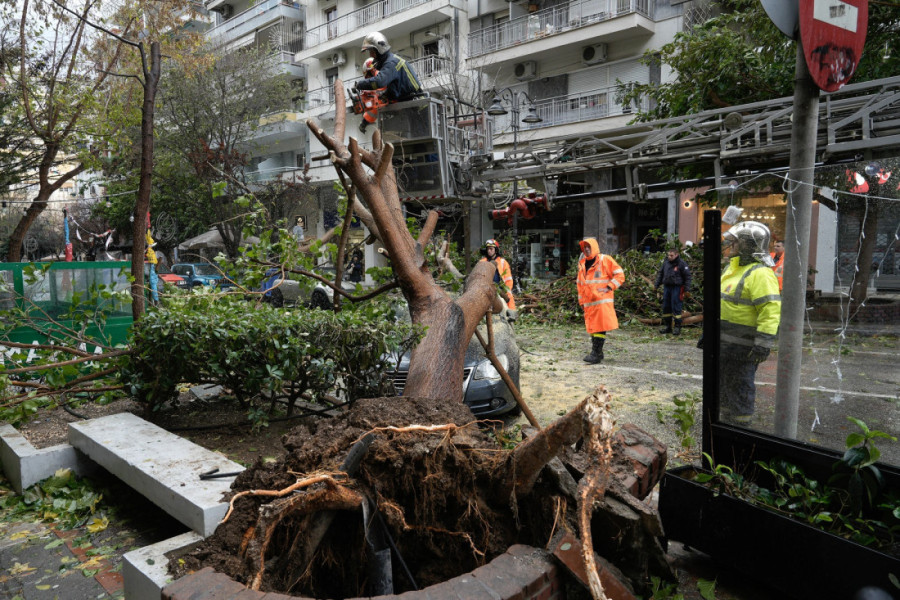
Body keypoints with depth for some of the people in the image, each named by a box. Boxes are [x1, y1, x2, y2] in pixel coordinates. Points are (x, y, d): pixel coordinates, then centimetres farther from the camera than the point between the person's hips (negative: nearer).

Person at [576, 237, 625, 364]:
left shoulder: (605, 260, -2)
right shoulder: (582, 264, 16)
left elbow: (619, 275, -3)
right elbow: (580, 283, 23)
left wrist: (609, 288, -12)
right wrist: (581, 301, 18)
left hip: (602, 301, -6)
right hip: (588, 302, 6)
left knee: (600, 327, -9)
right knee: (591, 327, 8)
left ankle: (596, 354, -10)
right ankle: (597, 352, 18)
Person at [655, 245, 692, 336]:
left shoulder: (682, 263, -7)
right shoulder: (665, 262, 9)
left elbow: (687, 276, -5)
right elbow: (660, 274, 21)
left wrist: (687, 289, -9)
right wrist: (657, 285, 18)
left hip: (677, 288, -6)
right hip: (667, 287, 6)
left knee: (676, 308, -6)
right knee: (666, 307, 9)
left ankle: (677, 327, 2)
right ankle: (667, 326, 18)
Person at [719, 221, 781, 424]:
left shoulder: (760, 273, -18)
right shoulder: (732, 268, 15)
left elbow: (771, 309, -24)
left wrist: (763, 344, -27)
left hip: (742, 345, -10)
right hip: (724, 342, 10)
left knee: (740, 388, 0)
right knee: (723, 385, 20)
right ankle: (725, 420, 34)